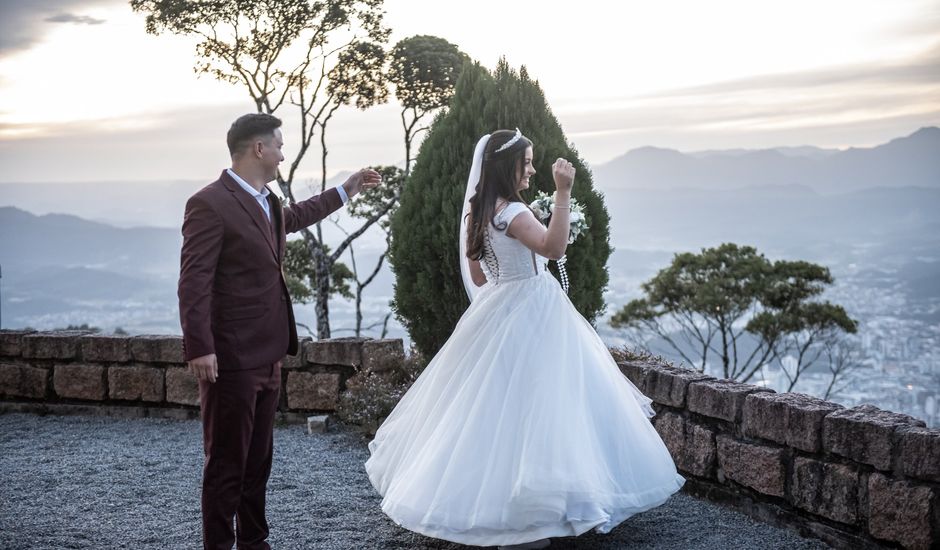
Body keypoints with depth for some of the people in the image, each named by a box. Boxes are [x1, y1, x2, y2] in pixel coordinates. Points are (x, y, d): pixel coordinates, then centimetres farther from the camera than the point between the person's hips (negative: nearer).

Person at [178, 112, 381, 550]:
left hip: (267, 355, 9)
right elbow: (194, 282, -18)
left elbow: (293, 217, 36)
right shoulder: (209, 204, -15)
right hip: (230, 358, -9)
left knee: (259, 459, 16)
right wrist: (199, 349, -23)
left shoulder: (266, 201, 12)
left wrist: (345, 191, 42)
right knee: (227, 462, 1)